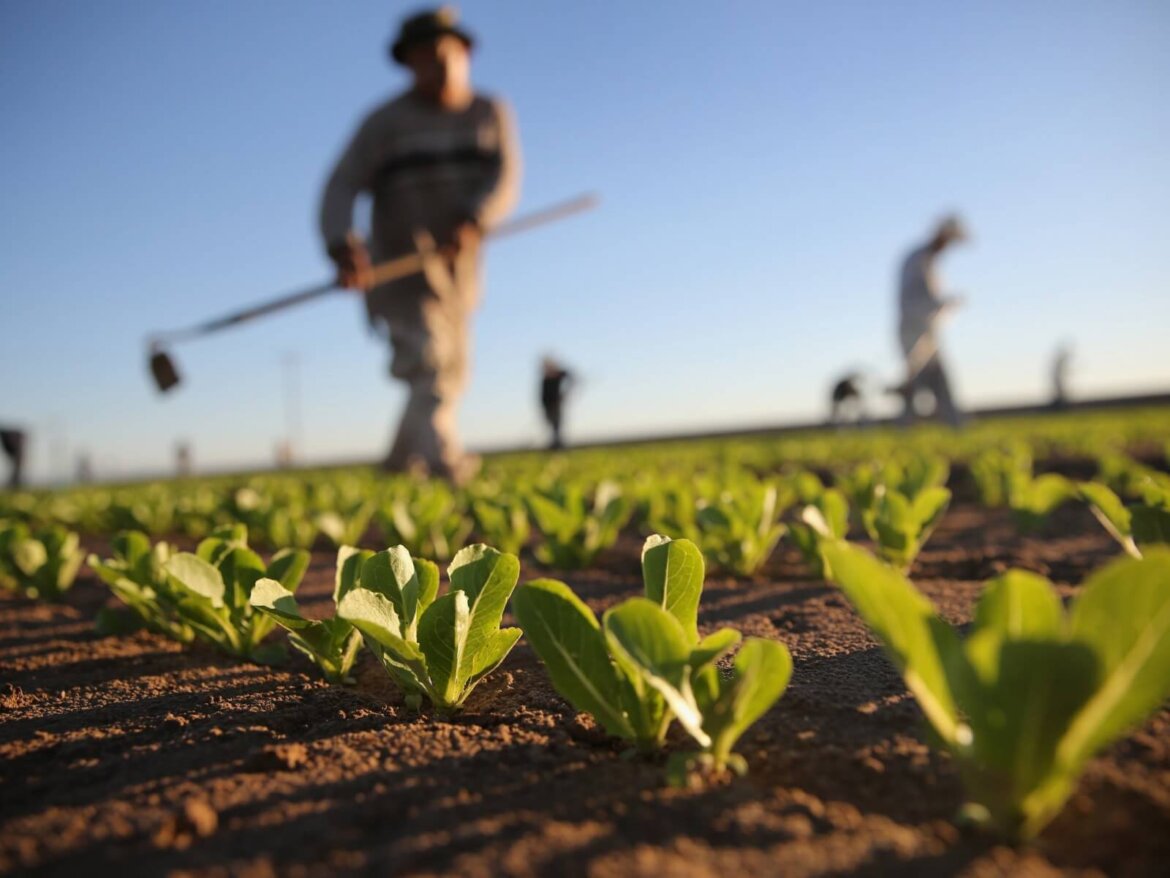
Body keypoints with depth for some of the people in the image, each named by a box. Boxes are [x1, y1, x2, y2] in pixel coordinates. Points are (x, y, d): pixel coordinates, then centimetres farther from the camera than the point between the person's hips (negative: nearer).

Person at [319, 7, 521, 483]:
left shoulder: (490, 113, 5)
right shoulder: (386, 122, -4)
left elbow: (506, 179, -10)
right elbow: (341, 188, -13)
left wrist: (472, 221, -30)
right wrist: (343, 247, -32)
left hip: (457, 269, 5)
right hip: (399, 263, -5)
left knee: (450, 377, 14)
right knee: (427, 362, -23)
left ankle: (401, 461, 33)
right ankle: (445, 460, -37)